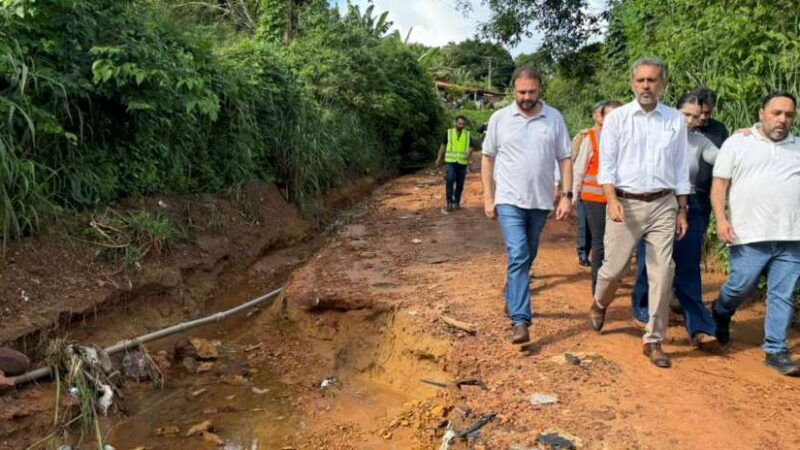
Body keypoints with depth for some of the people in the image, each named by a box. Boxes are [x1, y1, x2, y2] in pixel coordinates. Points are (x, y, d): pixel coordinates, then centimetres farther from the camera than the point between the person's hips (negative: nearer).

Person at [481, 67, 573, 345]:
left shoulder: (554, 118, 2)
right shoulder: (499, 118, -1)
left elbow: (565, 159, 4)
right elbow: (488, 157, 4)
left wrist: (567, 195, -4)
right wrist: (488, 197, 0)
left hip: (540, 201, 3)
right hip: (509, 200, -2)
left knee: (526, 258, 17)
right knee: (518, 257, -13)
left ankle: (511, 299, 39)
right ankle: (520, 320, -11)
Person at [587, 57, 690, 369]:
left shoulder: (676, 120, 7)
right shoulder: (617, 118, 0)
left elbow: (680, 168, 11)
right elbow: (606, 164, -5)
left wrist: (682, 210, 10)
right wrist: (612, 199, -20)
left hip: (663, 205, 2)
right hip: (625, 203, -2)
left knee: (662, 274, -1)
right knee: (614, 268, 4)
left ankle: (653, 341, 12)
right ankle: (599, 305, 38)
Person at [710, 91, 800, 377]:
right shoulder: (738, 143, 4)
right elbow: (719, 184, 1)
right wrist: (721, 219, -10)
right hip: (749, 236, -3)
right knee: (742, 287, 0)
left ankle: (776, 351, 14)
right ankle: (720, 313, 32)